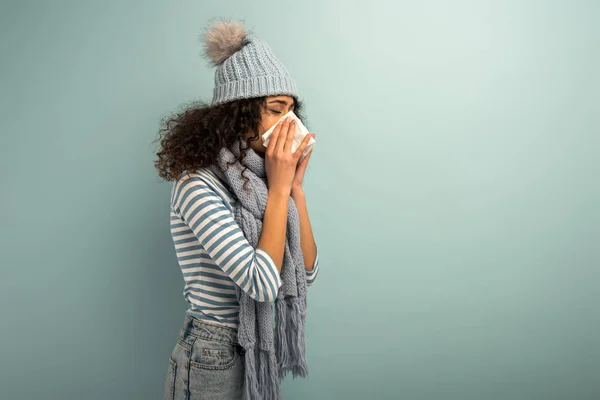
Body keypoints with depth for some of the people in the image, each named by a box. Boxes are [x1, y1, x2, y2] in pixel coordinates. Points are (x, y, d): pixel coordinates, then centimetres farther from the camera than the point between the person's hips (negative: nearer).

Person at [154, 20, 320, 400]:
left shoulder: (257, 181, 1)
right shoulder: (199, 186, -21)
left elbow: (307, 272, 0)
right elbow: (262, 283, -28)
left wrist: (295, 186, -8)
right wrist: (278, 189, -21)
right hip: (214, 360, -7)